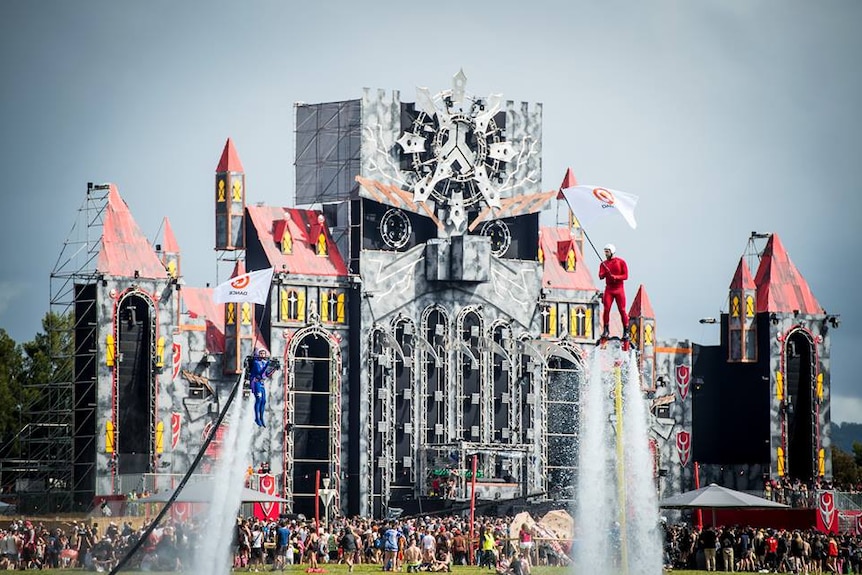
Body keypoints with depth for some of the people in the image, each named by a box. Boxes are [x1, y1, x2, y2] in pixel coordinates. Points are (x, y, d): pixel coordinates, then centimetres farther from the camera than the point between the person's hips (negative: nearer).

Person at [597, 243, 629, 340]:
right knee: (606, 309, -8)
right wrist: (603, 274, -25)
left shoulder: (621, 262, -1)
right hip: (609, 289, 2)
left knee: (622, 310, -3)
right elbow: (600, 276, -2)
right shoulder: (604, 264, 8)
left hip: (619, 289, -2)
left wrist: (615, 277, -20)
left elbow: (625, 276, -5)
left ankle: (626, 331, 3)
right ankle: (606, 331, 0)